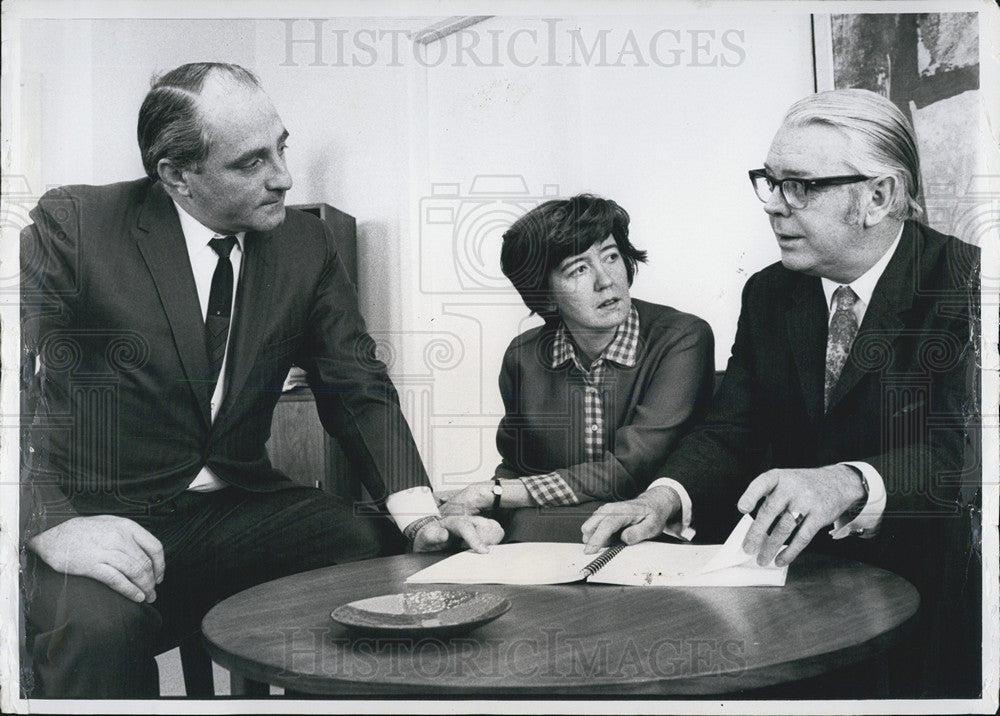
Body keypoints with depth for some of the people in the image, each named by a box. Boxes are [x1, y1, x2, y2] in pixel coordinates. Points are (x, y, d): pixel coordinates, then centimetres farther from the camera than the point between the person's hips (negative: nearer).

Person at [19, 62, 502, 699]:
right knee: (96, 620, -34)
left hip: (241, 509, 4)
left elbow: (358, 388, 2)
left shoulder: (309, 244, 3)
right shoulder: (73, 226, -8)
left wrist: (419, 513, -15)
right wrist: (54, 526, -29)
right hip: (105, 520, -4)